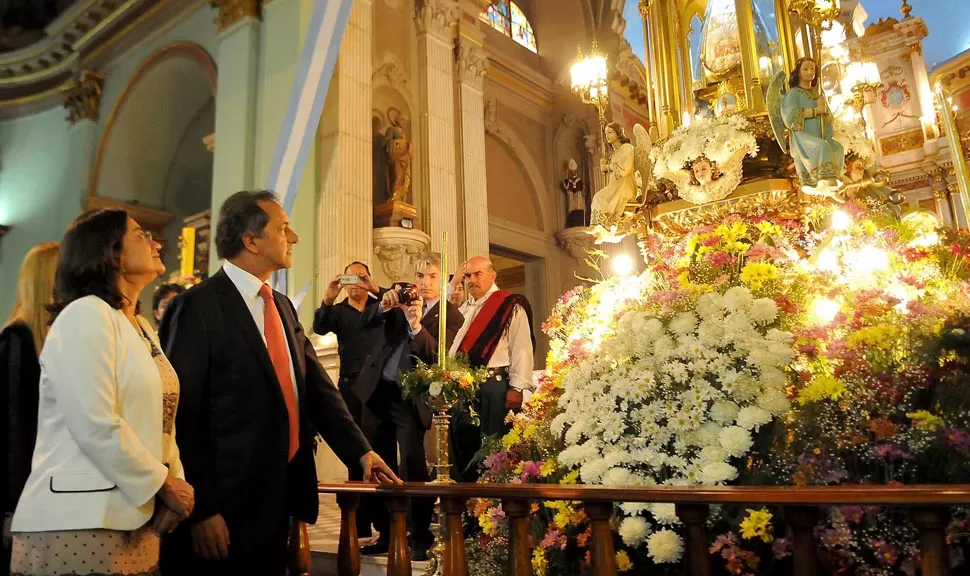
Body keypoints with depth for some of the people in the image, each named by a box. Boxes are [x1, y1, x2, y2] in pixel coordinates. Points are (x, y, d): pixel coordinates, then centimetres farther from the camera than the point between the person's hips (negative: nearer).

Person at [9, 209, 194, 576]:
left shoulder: (142, 329, 14)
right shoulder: (86, 314, -12)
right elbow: (97, 426, -21)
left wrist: (172, 483, -3)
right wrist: (162, 483, -13)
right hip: (81, 522, -8)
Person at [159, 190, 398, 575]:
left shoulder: (282, 307, 12)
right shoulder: (198, 308, -13)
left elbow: (317, 387, 9)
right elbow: (184, 414, -16)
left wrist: (360, 450, 1)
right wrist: (201, 509, -16)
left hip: (277, 497, 7)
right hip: (225, 504, -7)